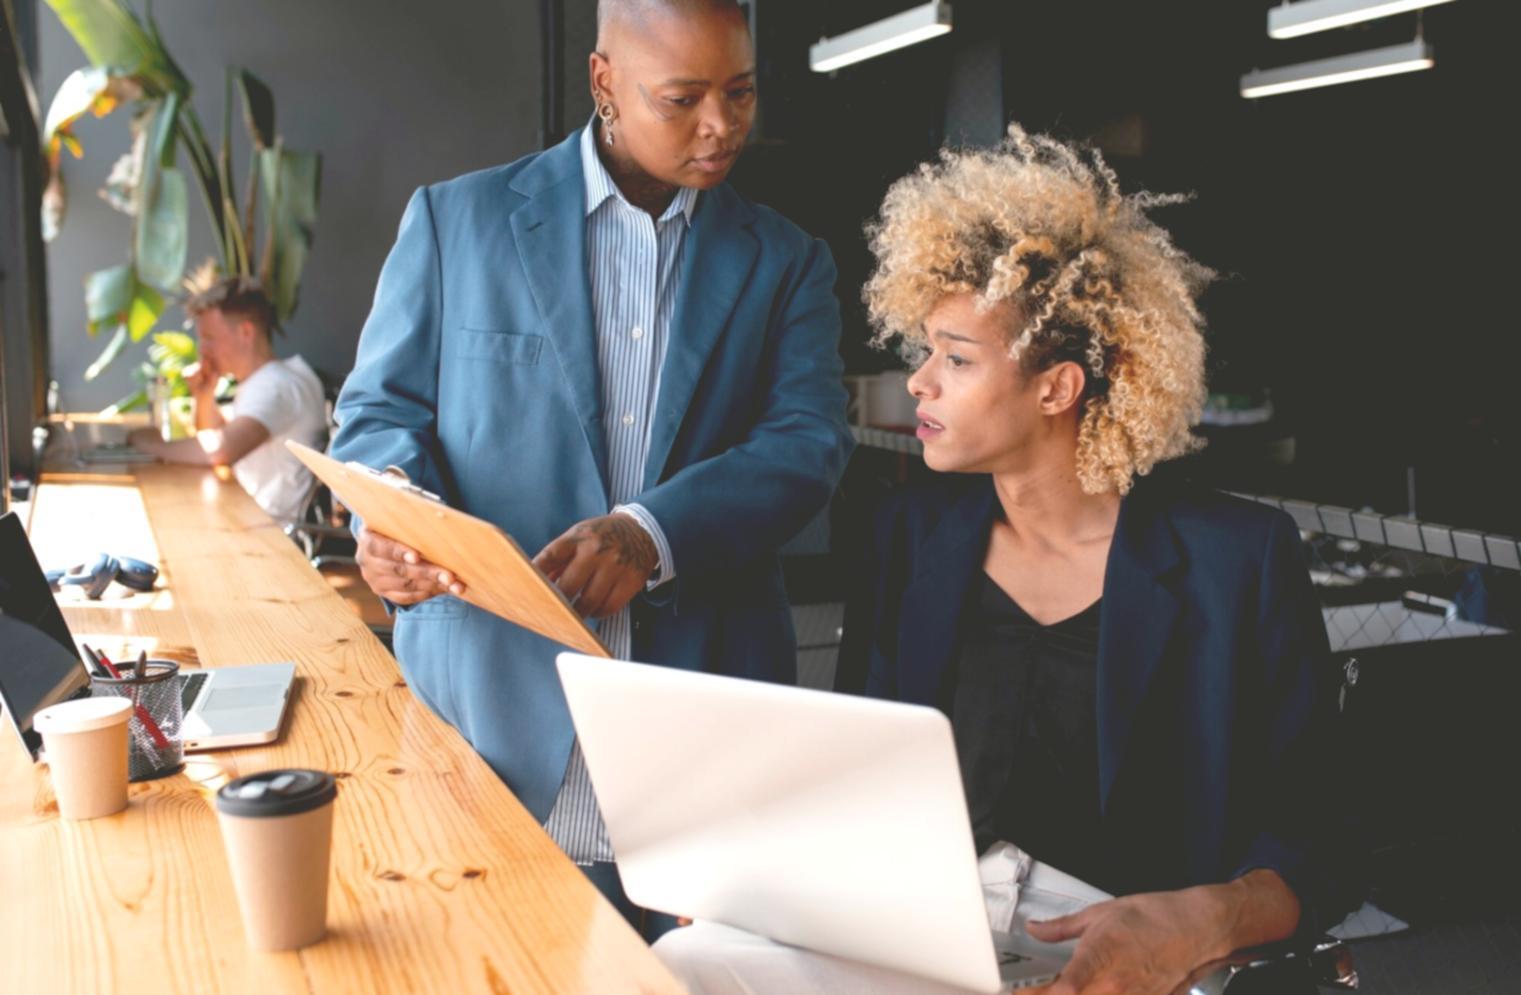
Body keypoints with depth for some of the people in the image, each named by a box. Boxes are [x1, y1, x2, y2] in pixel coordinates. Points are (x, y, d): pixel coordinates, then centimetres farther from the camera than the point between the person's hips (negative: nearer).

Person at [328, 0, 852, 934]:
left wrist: (652, 532, -22)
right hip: (497, 711, -1)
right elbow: (381, 409, 7)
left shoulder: (787, 261, 8)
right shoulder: (455, 220, 5)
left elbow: (808, 441, -4)